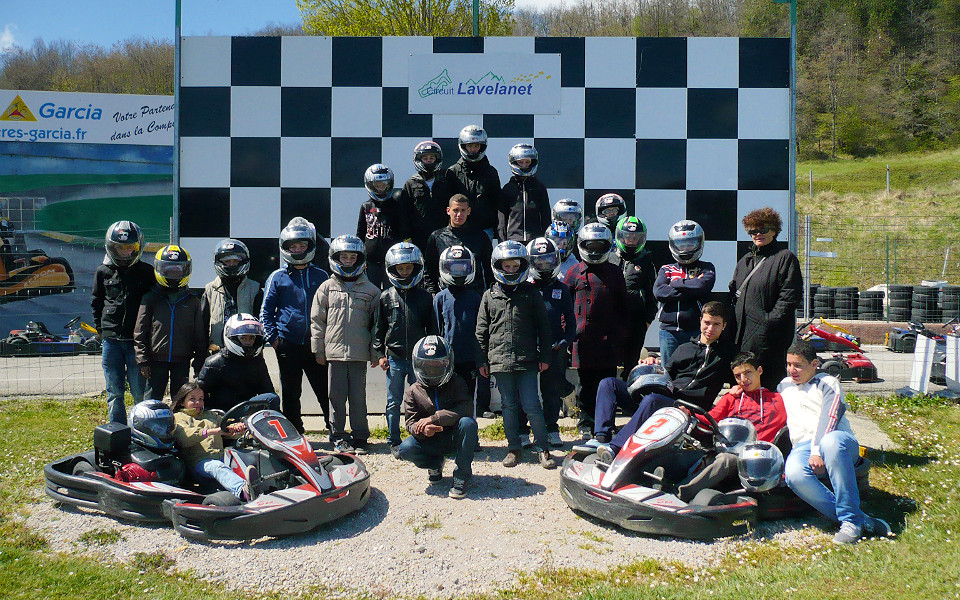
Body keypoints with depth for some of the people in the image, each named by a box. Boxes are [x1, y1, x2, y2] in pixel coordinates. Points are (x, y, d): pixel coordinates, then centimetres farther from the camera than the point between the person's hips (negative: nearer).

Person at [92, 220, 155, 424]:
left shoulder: (147, 272, 3)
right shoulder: (103, 272, 7)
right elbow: (96, 302, 18)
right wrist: (101, 330, 10)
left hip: (137, 340, -2)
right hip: (111, 340, 2)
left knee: (141, 393, 1)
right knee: (114, 393, 7)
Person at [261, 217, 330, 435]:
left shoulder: (321, 276, 10)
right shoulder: (278, 277, 6)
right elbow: (266, 312, 7)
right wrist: (273, 338, -5)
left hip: (316, 345, 1)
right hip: (288, 345, 0)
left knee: (326, 392, 1)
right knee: (290, 394, 8)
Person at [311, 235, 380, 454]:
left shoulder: (371, 290, 8)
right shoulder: (327, 288, 7)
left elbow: (376, 323, 9)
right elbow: (317, 321, 8)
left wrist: (375, 353, 6)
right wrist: (318, 350, 3)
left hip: (359, 353, 0)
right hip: (335, 351, 0)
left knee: (358, 396, 5)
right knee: (337, 395, 4)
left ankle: (359, 437, 15)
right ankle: (339, 436, 16)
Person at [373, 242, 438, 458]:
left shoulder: (424, 297, 5)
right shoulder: (386, 297, 5)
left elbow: (432, 328, 10)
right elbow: (379, 328, 8)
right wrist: (380, 353, 2)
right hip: (394, 359, 0)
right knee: (394, 403, 6)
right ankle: (395, 442, 17)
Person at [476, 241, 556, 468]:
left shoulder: (531, 294, 5)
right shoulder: (490, 296, 8)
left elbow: (543, 327, 7)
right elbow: (482, 331, 10)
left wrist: (544, 357, 3)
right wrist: (483, 361, 7)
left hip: (527, 361, -2)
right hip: (500, 361, 2)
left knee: (532, 406, -3)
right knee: (508, 406, 9)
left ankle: (543, 449, 9)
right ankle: (514, 448, 20)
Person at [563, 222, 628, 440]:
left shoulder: (615, 273, 12)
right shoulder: (575, 272, 7)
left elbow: (622, 306, 15)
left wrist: (619, 333, 8)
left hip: (609, 339, 1)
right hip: (583, 337, -1)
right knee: (586, 383, 5)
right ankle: (586, 422, 15)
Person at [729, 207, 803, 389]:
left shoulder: (785, 258, -2)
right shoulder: (745, 260, 20)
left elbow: (791, 296, -10)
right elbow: (734, 292, 23)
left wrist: (771, 319, -17)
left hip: (769, 334, -7)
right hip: (742, 332, 7)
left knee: (769, 383, -5)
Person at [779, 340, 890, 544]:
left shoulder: (828, 383, 12)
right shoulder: (784, 386, 29)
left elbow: (829, 419, -5)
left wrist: (817, 451, -19)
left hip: (839, 439, -3)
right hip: (802, 447, 3)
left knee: (831, 442, -43)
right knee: (793, 474, -36)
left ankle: (850, 519, -37)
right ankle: (862, 520, -36)